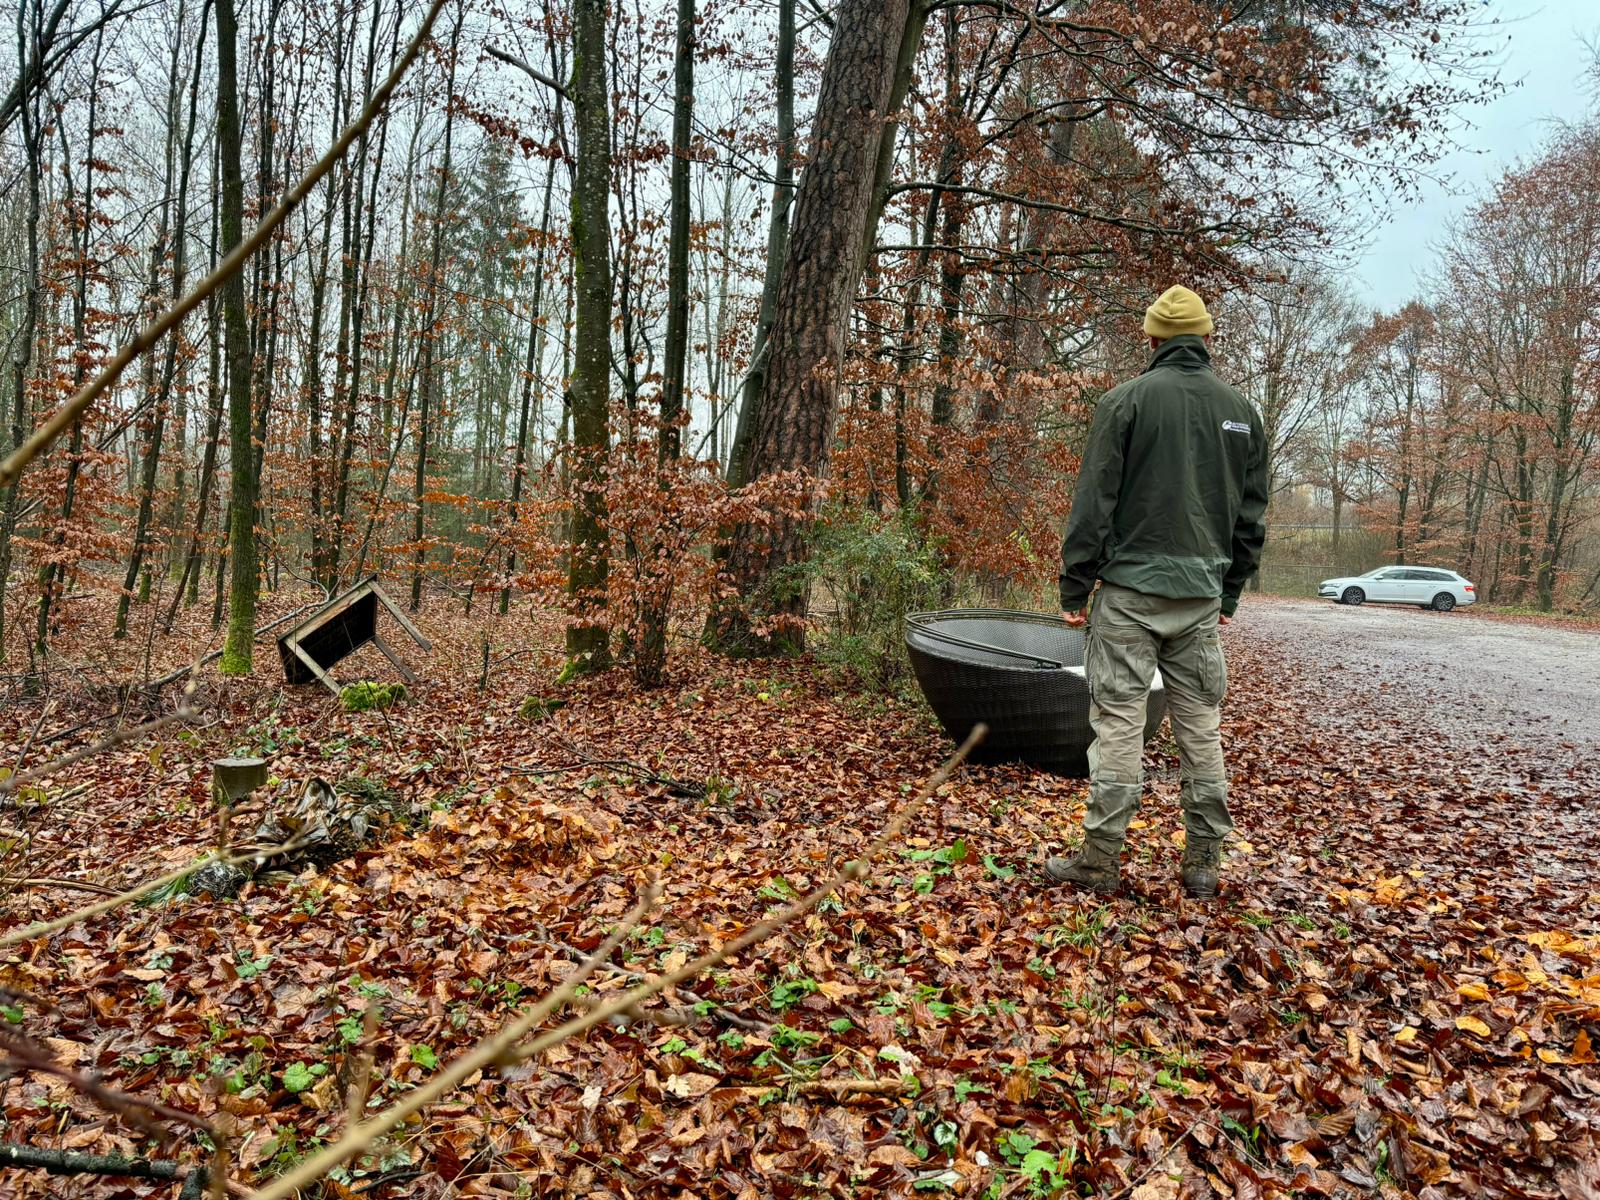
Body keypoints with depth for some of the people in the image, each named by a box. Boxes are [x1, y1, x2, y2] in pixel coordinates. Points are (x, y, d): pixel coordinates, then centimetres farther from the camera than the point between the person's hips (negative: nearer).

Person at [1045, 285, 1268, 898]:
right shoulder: (1241, 411, 11)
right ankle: (1203, 861, 16)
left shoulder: (1126, 400, -3)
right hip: (1202, 595, 4)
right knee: (1201, 724, 9)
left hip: (1131, 587, -4)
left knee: (1119, 720, -2)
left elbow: (1094, 502, -8)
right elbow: (1251, 516, 13)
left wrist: (1074, 588, -3)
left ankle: (1100, 859, 1)